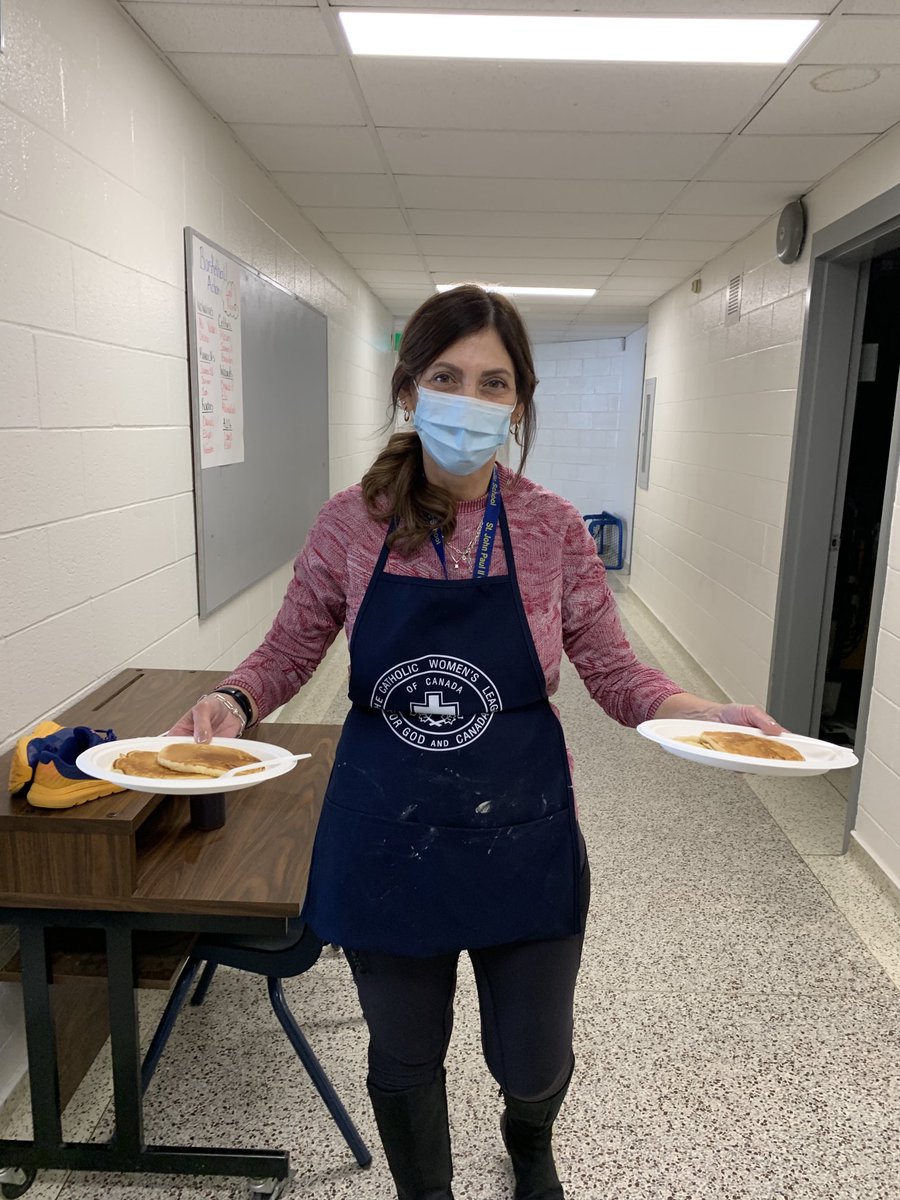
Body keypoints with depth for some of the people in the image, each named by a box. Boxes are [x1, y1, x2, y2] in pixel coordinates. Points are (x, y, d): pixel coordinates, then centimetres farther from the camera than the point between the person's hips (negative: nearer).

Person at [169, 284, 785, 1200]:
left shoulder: (551, 528, -8)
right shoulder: (353, 520, -8)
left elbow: (613, 672, -1)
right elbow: (290, 648, 2)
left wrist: (709, 714, -17)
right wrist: (232, 700, -18)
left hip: (519, 834, 0)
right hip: (385, 838, 0)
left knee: (532, 1061, 19)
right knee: (403, 1061, 20)